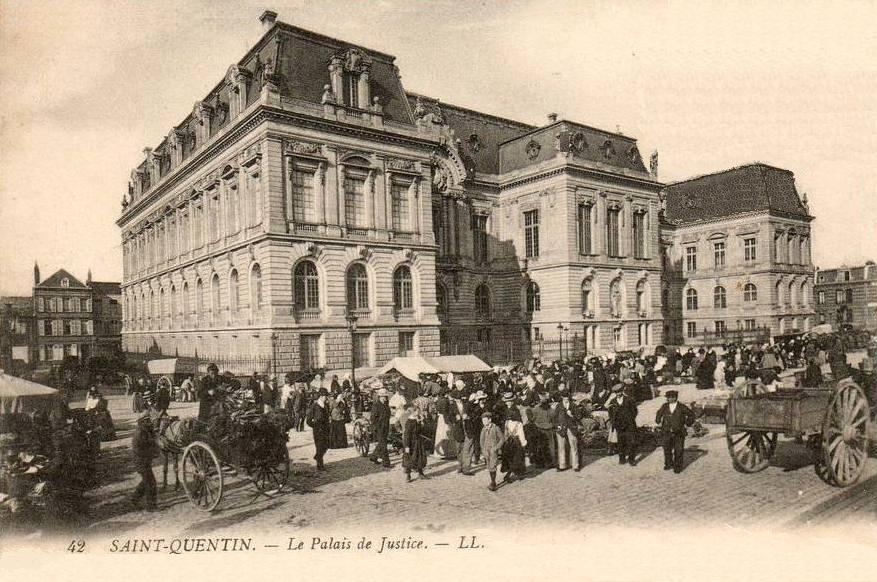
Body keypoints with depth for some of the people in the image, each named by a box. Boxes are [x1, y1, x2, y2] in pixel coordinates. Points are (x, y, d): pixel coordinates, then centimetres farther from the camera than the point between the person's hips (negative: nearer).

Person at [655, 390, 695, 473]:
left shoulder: (681, 407, -8)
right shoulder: (664, 406, 0)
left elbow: (691, 414, 3)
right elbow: (659, 414, 19)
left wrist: (687, 424, 1)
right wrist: (659, 423, 12)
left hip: (679, 432, -3)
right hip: (667, 432, 3)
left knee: (679, 450, 1)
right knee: (667, 449, 8)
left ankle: (678, 466, 14)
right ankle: (668, 464, 25)